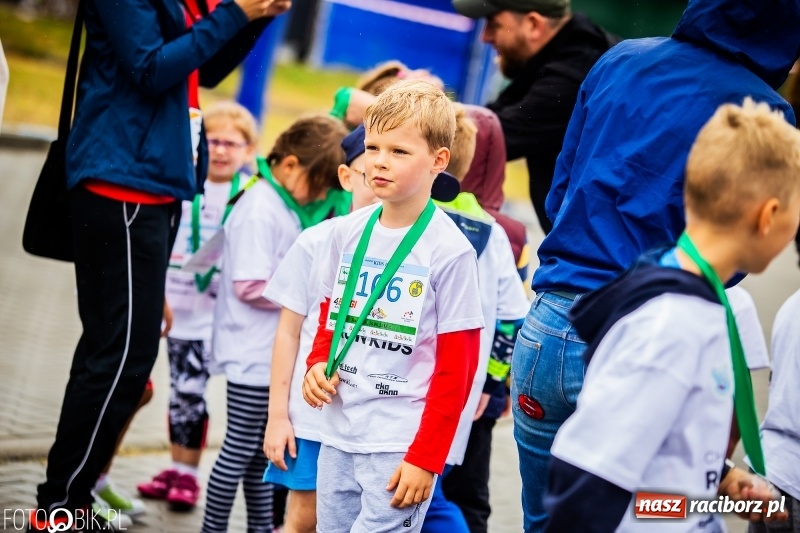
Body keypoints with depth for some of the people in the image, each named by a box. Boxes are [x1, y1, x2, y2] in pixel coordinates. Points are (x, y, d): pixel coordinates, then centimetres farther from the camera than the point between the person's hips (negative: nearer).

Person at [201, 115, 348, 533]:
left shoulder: (289, 207, 10)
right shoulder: (260, 210, -18)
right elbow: (250, 286, -23)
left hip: (276, 353, 9)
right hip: (254, 354, -9)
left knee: (264, 449, 17)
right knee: (241, 449, -1)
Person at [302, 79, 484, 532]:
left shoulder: (450, 251, -11)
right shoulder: (350, 231, 5)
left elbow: (456, 367, -10)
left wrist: (426, 458, -12)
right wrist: (319, 363, 0)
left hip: (400, 444, -6)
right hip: (339, 433, 6)